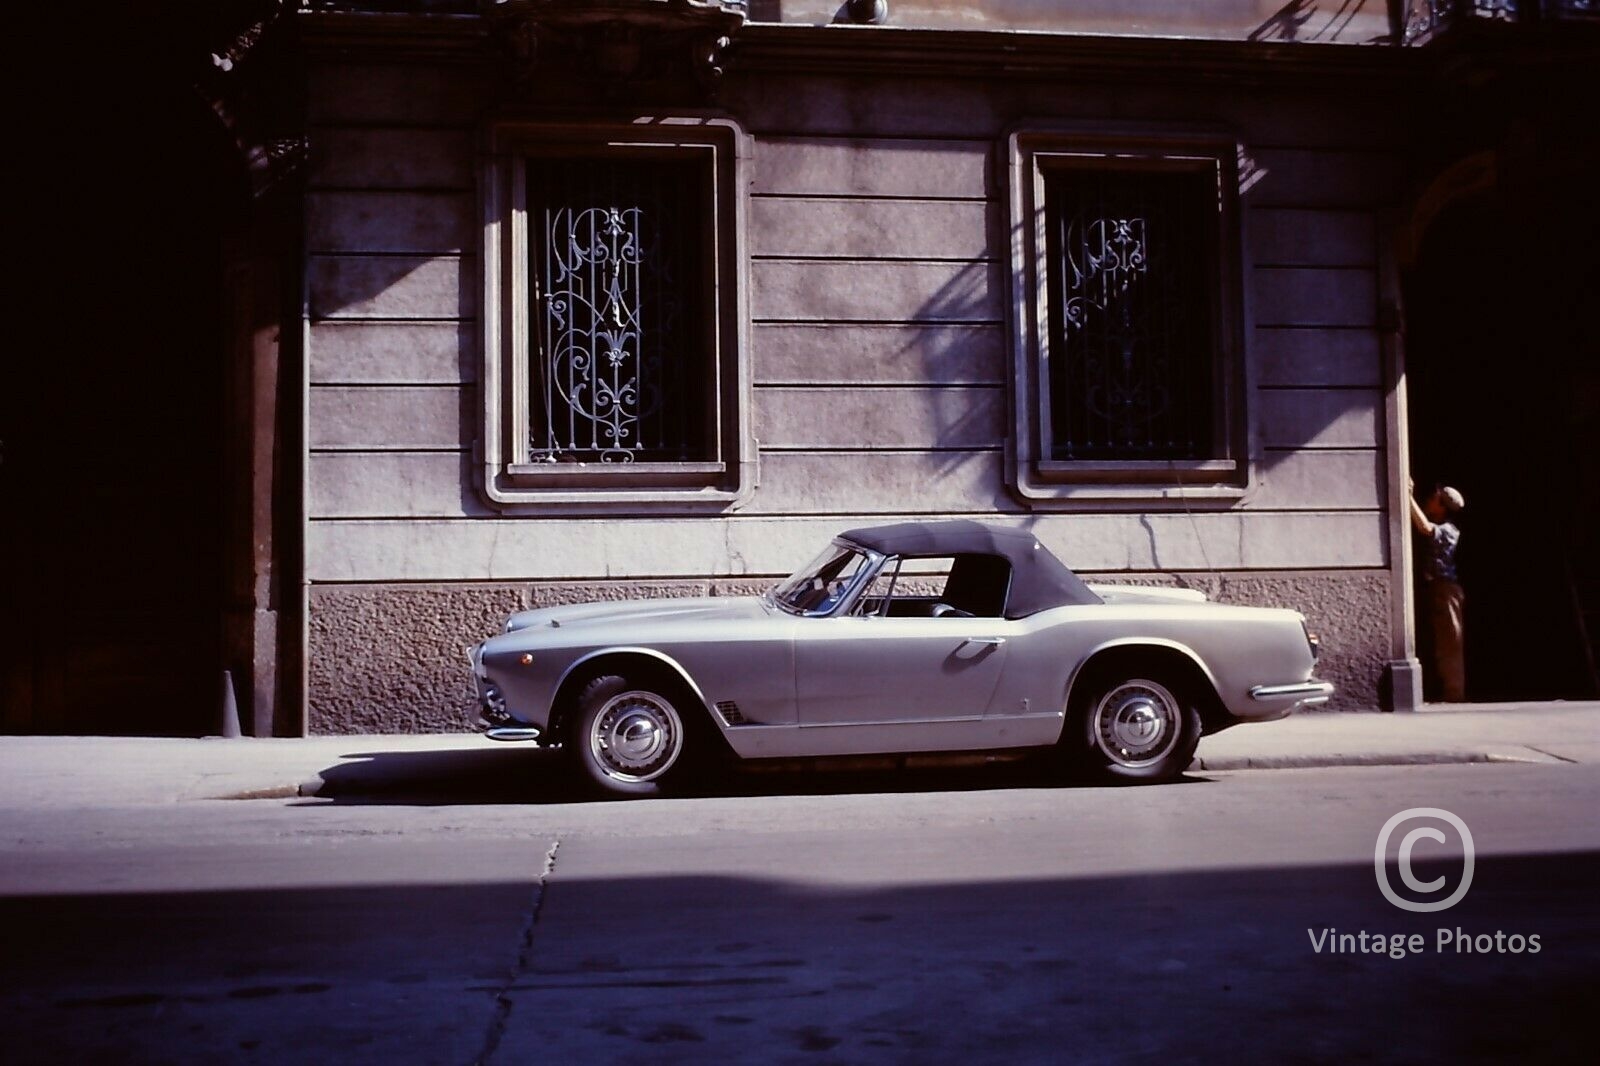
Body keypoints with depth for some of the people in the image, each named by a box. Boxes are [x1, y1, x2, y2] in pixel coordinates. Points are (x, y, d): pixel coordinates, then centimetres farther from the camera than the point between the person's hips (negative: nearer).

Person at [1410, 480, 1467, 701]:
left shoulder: (1448, 530, -14)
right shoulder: (1439, 530, 15)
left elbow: (1425, 527, -33)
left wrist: (1410, 497, -32)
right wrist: (1408, 497, 7)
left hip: (1445, 589, -9)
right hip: (1435, 589, 9)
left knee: (1450, 643, -7)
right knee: (1442, 643, 11)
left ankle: (1454, 693, -5)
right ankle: (1449, 691, 15)